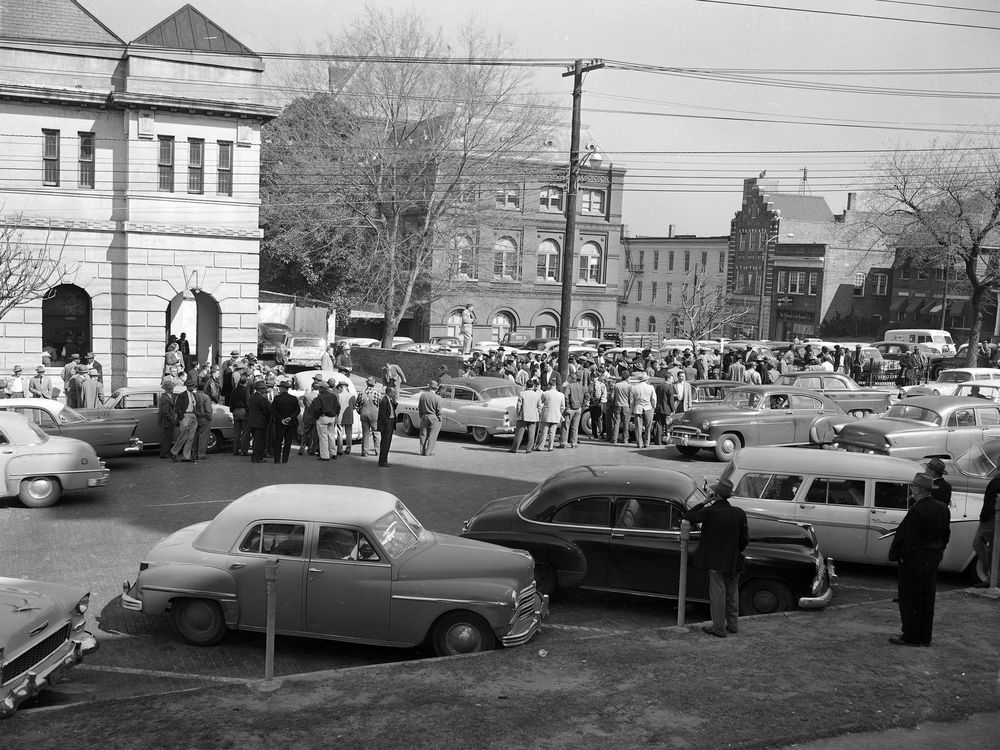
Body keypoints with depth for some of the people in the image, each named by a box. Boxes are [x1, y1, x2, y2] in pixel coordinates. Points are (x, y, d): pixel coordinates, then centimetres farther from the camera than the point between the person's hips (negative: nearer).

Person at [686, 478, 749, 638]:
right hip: (734, 561, 5)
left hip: (716, 561, -5)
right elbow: (744, 538, 2)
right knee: (732, 593, 17)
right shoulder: (739, 513, -4)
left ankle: (719, 628, 11)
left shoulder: (710, 512, -20)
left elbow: (690, 516, -7)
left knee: (717, 593, 4)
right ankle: (733, 625, 28)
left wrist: (705, 502, -4)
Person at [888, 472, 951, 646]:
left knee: (909, 599, 3)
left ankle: (910, 637, 8)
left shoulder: (916, 511, -23)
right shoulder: (943, 509, 4)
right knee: (927, 599, 15)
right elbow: (946, 535, 11)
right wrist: (937, 552, 18)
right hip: (933, 560, 8)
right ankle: (925, 636, 23)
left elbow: (910, 539, -22)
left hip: (914, 560, -8)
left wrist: (901, 556, -10)